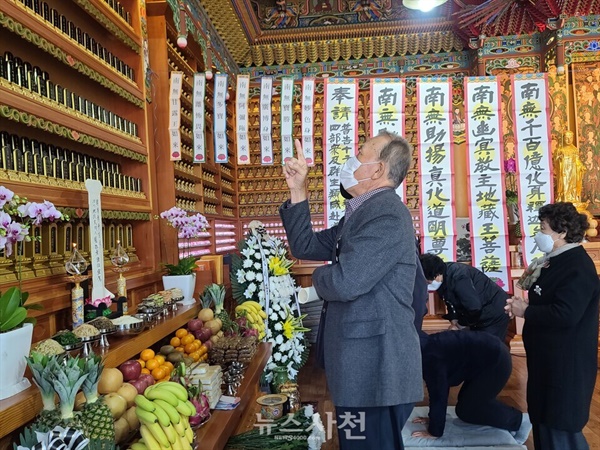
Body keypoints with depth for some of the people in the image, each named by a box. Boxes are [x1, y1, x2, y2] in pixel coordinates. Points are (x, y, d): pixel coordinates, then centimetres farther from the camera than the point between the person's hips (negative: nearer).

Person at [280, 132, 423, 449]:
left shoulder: (386, 215, -20)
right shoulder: (362, 213, 12)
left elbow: (344, 283, -30)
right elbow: (304, 246, 12)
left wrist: (319, 277, -7)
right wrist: (297, 191, 6)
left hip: (376, 369, -10)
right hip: (365, 366, 10)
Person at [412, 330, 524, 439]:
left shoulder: (429, 357, -24)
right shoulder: (426, 346, 5)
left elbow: (438, 393, -22)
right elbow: (440, 385, 13)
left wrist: (434, 431, -12)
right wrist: (434, 418, 17)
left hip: (496, 361, -10)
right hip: (493, 355, 10)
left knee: (466, 409, -1)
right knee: (467, 401, 16)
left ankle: (517, 422, 12)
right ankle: (516, 418, 25)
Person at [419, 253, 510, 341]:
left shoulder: (458, 277, -34)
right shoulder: (443, 280, -6)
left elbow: (474, 307, -35)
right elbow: (452, 303, 6)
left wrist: (461, 324, -19)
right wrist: (454, 322, -9)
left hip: (495, 313, -9)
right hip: (480, 315, 9)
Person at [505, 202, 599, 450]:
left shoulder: (578, 267, -22)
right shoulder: (559, 261, 10)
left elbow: (565, 315, -31)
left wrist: (525, 311, -20)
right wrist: (525, 304, 2)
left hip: (565, 364, -10)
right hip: (549, 359, 10)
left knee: (560, 428, 4)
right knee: (544, 420, 22)